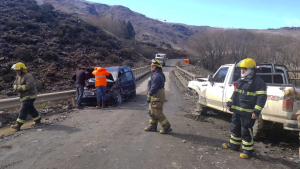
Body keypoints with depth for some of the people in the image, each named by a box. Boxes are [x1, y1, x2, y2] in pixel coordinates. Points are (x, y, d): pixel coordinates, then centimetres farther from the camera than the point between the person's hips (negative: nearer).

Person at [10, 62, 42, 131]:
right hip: (24, 96, 9)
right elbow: (15, 84, 14)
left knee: (23, 110, -10)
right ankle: (37, 119, 32)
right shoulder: (18, 76, 13)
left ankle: (18, 125, -10)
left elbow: (29, 85, -25)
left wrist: (19, 88, -21)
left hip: (29, 96, -9)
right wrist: (16, 88, -9)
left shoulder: (28, 76, -16)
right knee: (31, 109, 18)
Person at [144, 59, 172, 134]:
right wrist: (150, 96, 18)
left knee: (157, 113, -4)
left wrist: (149, 96, -16)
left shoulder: (156, 76, -22)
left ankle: (167, 127, 5)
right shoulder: (156, 75, 14)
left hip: (157, 98, -11)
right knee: (152, 112, 18)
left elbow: (154, 88, -25)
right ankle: (153, 126, 28)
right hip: (155, 97, 11)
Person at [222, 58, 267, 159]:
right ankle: (234, 144, 35)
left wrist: (256, 111, -21)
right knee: (235, 128, 18)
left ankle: (248, 150, 14)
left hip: (248, 113, -8)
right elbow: (235, 93, 22)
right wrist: (230, 103, 18)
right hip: (237, 111, 8)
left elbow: (262, 98, -16)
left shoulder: (258, 82, -12)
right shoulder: (240, 81, 13)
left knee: (246, 132, 0)